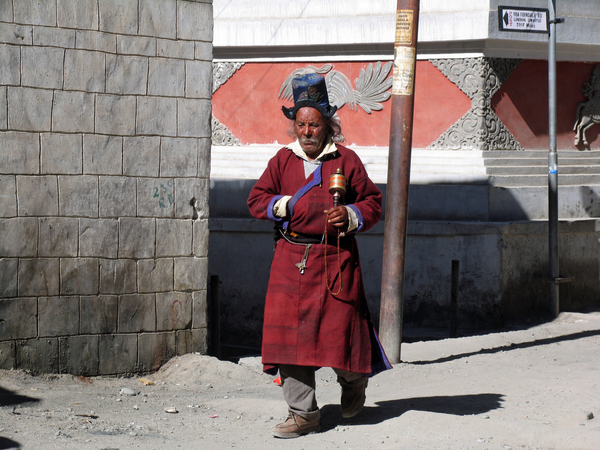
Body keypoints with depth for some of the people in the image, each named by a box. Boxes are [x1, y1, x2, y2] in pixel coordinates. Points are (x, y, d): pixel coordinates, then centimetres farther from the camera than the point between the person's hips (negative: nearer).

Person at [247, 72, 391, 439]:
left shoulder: (346, 160, 2)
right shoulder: (283, 160, 10)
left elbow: (373, 201, 7)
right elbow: (256, 199, 11)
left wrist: (352, 216, -12)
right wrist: (285, 204, -7)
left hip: (335, 257, -2)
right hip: (291, 259, 3)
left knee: (341, 331, -2)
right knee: (291, 333, -2)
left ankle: (354, 380, 32)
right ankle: (304, 414, 5)